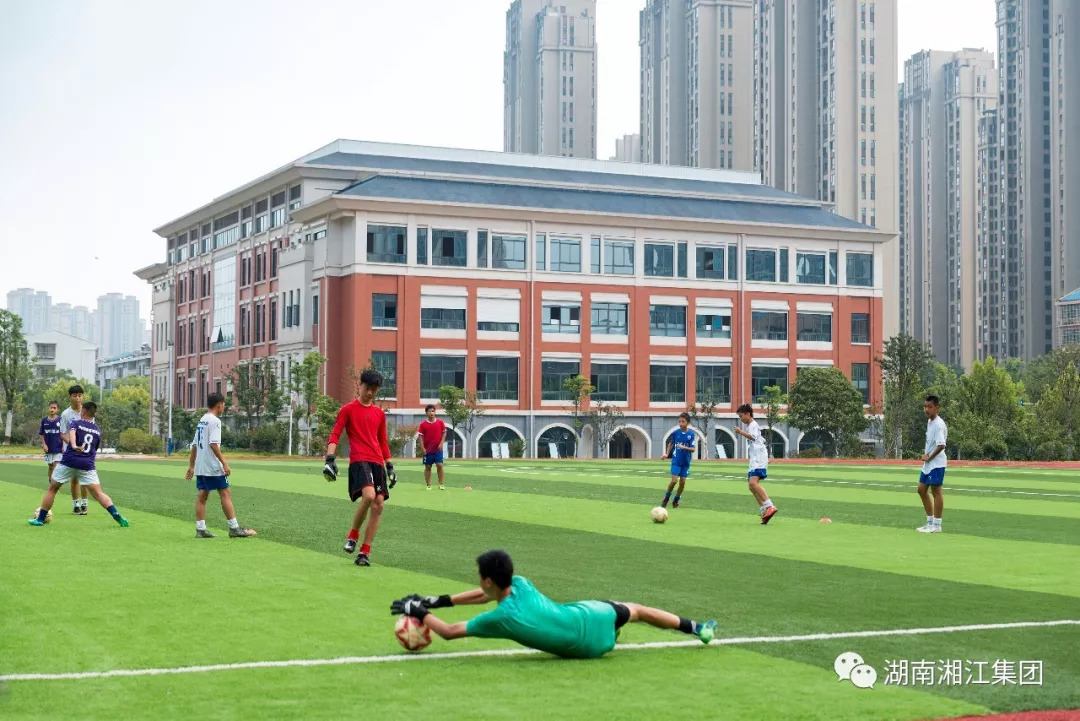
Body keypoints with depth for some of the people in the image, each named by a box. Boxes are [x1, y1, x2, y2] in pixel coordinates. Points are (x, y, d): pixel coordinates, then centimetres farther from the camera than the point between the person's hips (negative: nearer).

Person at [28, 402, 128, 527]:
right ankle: (116, 515, -20)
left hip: (68, 461, -2)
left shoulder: (76, 422, 6)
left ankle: (40, 519, 15)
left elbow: (72, 433, -18)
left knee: (52, 489, 13)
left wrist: (73, 445, -36)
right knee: (98, 493, -2)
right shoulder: (98, 430, 16)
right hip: (87, 465, 2)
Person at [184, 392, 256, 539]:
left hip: (200, 466, 9)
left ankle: (200, 529, 5)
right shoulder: (215, 421, -11)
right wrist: (225, 464, -20)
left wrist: (191, 466, 22)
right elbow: (213, 444, -21)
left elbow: (194, 445, 18)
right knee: (225, 494, -4)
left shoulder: (201, 421, 16)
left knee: (202, 496, 7)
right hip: (213, 466, -9)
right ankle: (234, 528, -4)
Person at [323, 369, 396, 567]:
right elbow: (335, 434, -2)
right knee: (368, 495, -28)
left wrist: (390, 466, 20)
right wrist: (329, 459, -15)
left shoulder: (379, 413, 18)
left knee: (378, 505, -3)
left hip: (377, 463, 6)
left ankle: (365, 552, 5)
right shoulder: (348, 409, 3)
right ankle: (353, 535, -5)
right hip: (359, 460, -6)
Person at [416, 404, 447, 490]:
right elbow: (420, 436, -1)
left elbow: (444, 433, 6)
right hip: (427, 450, 0)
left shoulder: (440, 422, 0)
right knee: (428, 467, 5)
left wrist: (441, 443, -7)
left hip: (438, 449, 0)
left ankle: (441, 484, 1)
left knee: (439, 465, -7)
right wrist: (423, 448, -8)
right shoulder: (423, 424, -2)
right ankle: (428, 485, 12)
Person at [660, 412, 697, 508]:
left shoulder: (692, 434, -8)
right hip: (676, 461, -1)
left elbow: (693, 449, -13)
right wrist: (667, 454, 6)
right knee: (674, 480, -11)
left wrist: (684, 447, -29)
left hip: (686, 462, 1)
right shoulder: (675, 433, -4)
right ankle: (666, 498, 10)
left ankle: (676, 501, 21)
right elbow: (671, 443, 15)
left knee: (682, 482, 3)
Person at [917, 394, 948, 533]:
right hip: (928, 463, 10)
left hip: (936, 463, -10)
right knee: (922, 490, 14)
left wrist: (929, 457, -14)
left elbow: (941, 445, -25)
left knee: (936, 491, -4)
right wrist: (926, 452, 4)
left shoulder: (938, 424, -18)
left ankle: (936, 525, 3)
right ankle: (930, 522, 22)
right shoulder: (929, 422, 11)